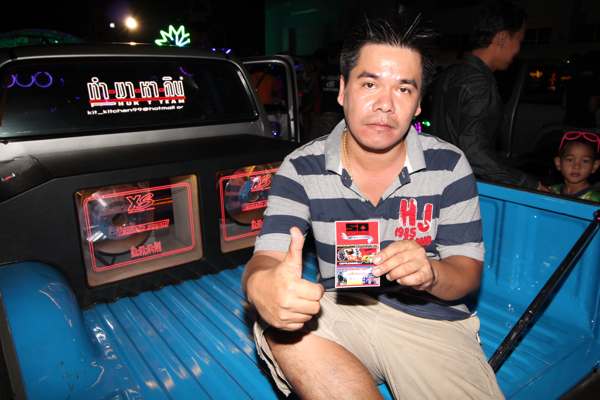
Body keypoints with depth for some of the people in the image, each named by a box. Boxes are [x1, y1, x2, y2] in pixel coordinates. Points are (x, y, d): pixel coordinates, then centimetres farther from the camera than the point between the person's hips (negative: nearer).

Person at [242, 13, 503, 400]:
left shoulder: (448, 165, -4)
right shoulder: (301, 169, -6)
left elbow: (468, 272, -1)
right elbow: (266, 259, -15)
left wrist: (430, 273, -26)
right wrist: (262, 286, -41)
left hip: (432, 320, 1)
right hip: (342, 313, 0)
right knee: (279, 326, -29)